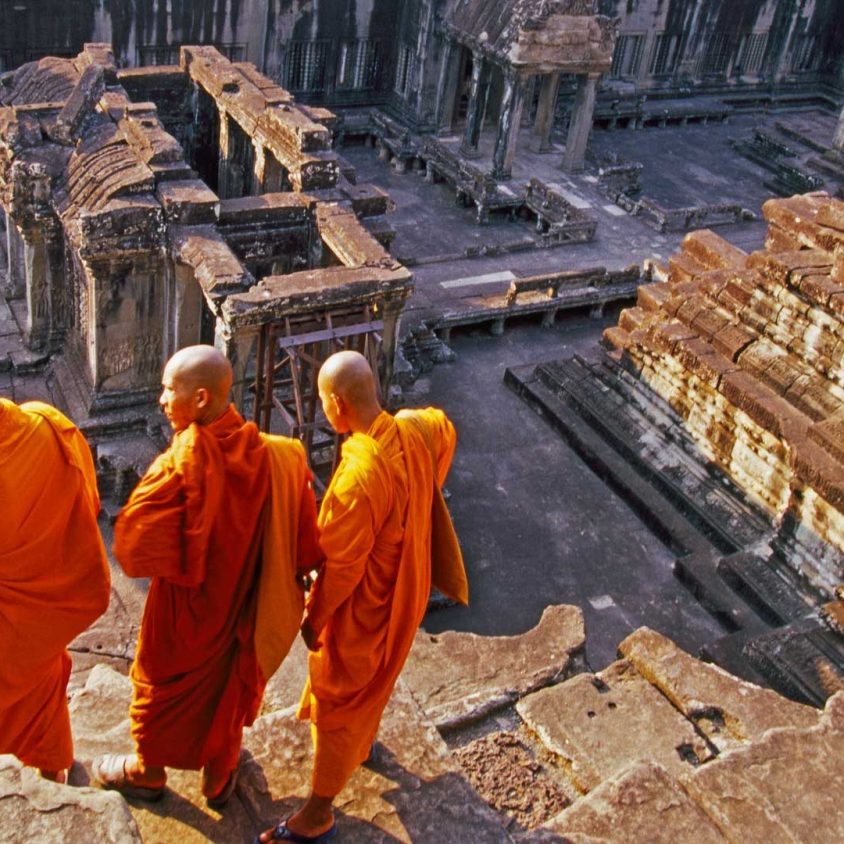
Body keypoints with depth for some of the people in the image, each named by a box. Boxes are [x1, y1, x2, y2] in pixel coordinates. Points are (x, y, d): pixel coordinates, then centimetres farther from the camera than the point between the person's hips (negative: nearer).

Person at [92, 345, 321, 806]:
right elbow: (303, 544, -11)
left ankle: (147, 771, 47)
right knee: (228, 685, 26)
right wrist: (251, 562, 6)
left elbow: (135, 543, -29)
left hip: (186, 605, -4)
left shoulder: (181, 462, -32)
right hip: (241, 606, 4)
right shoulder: (272, 457, -18)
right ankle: (219, 776, 47)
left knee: (162, 683, 23)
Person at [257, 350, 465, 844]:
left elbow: (341, 567, -27)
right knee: (372, 678, 33)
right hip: (406, 587, 8)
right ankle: (362, 739, 61)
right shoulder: (417, 430, -14)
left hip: (365, 605, -8)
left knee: (337, 701, 11)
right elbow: (447, 431, 13)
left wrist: (314, 617, -10)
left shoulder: (358, 477, -38)